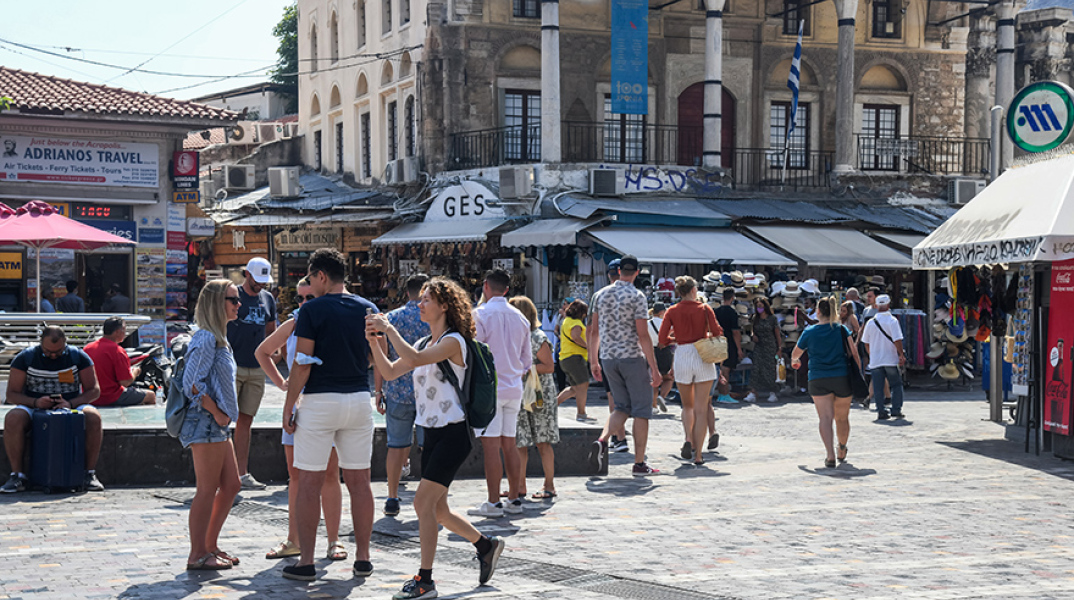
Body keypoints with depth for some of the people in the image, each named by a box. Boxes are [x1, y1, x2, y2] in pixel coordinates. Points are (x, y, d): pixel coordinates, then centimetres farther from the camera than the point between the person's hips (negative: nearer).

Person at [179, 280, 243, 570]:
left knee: (231, 486, 13)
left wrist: (223, 414, 14)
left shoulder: (218, 338, 17)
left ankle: (210, 546, 21)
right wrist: (216, 412, -16)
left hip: (218, 425, 10)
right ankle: (198, 555, 2)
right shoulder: (206, 338, -14)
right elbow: (193, 383, -21)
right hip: (205, 423, -10)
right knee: (207, 490, -5)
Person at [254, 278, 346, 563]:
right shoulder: (292, 326, 7)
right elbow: (262, 352, 21)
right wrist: (280, 382, 11)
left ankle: (334, 540, 7)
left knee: (329, 475, -1)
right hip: (296, 405, 4)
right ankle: (294, 540, 16)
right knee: (296, 476, 8)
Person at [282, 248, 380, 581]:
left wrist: (288, 407, -5)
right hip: (360, 402, 5)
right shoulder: (369, 309, 6)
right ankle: (363, 559, 13)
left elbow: (302, 365, -12)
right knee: (359, 483, 10)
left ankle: (306, 562, 4)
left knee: (309, 484, 3)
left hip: (319, 401, -5)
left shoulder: (312, 310, -8)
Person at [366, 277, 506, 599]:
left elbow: (414, 359, -28)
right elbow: (391, 371, 10)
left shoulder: (453, 341, -13)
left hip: (453, 434, -9)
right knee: (437, 510, 13)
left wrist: (389, 328, -19)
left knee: (423, 502, -13)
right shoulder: (427, 344, 14)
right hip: (432, 433, 9)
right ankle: (486, 545, 33)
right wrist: (374, 342, -3)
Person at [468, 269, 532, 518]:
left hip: (489, 388, -6)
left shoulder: (481, 314, -8)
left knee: (491, 446, -5)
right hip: (514, 388, 6)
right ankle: (514, 500, 15)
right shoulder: (519, 317, 11)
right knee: (509, 444, 11)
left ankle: (493, 503, -5)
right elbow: (527, 359, 16)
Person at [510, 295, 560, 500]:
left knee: (542, 443, -1)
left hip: (540, 397, -7)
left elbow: (549, 367, -12)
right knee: (519, 444, 6)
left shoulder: (538, 338, -9)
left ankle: (549, 485, 6)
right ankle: (520, 486, 12)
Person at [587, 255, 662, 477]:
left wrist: (594, 361, 17)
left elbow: (594, 330, 9)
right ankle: (639, 464, 4)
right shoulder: (637, 296, -10)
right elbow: (643, 335, -14)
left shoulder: (601, 294, 7)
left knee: (623, 407, 15)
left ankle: (601, 440, -10)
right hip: (632, 358, -5)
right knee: (641, 410, 4)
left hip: (608, 358, 5)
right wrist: (654, 368, -11)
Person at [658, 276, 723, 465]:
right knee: (700, 409, 2)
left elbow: (663, 340, -4)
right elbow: (717, 333, -9)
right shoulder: (704, 309, -2)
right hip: (703, 357, -1)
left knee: (687, 406, 20)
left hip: (682, 357, 1)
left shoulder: (672, 311, 1)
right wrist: (706, 336, 12)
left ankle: (689, 440, -3)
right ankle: (698, 455, 0)